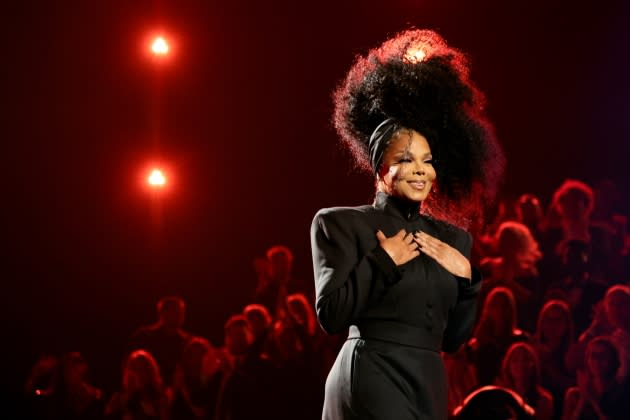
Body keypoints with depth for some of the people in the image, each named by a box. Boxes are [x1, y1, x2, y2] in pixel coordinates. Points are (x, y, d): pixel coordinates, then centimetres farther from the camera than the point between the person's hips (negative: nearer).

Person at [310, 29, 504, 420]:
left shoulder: (453, 238, 13)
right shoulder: (341, 224, -2)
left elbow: (454, 337, 14)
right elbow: (331, 314, -11)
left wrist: (466, 278, 0)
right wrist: (384, 262, -9)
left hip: (429, 387, 6)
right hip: (372, 383, -6)